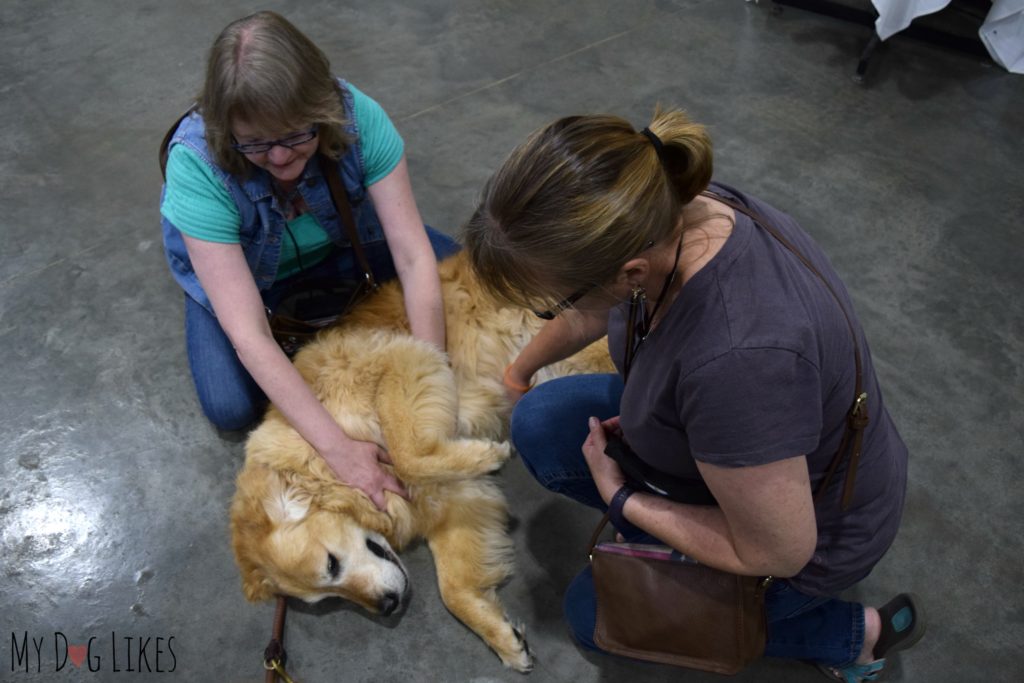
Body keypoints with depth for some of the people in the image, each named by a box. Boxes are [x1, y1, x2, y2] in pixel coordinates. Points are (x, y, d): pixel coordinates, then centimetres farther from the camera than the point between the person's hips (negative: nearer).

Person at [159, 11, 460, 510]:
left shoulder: (357, 115, -33)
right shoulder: (196, 164, -37)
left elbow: (414, 257, -30)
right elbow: (247, 333, -39)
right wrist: (337, 447, -45)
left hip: (340, 244, 2)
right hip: (239, 270, -2)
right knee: (232, 409, -19)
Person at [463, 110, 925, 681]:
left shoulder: (737, 355, -44)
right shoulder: (669, 209, -20)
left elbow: (776, 553, -27)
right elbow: (590, 314, 4)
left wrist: (622, 501, -15)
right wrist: (521, 371, 23)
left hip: (801, 531, -6)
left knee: (594, 613, 12)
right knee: (542, 425, -3)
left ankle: (854, 634, 14)